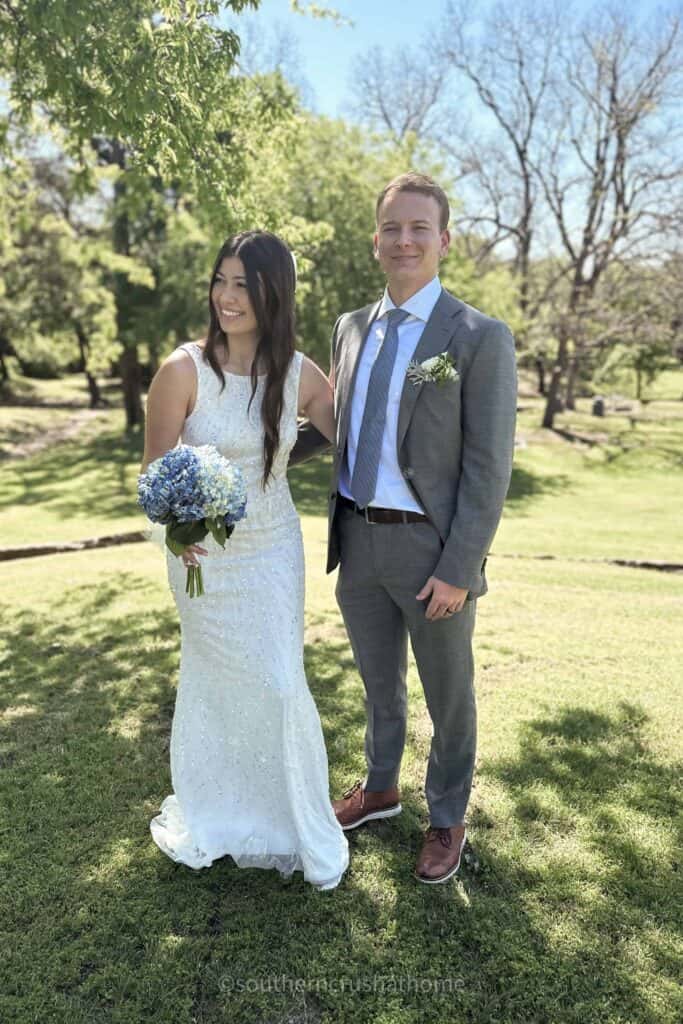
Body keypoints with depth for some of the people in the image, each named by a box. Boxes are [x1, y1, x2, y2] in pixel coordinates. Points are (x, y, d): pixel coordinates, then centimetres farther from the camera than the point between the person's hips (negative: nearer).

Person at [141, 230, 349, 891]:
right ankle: (214, 811, 44)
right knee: (214, 682, 15)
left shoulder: (300, 374, -8)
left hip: (274, 549, 2)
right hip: (203, 551, -1)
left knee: (281, 683, 6)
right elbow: (154, 469, -10)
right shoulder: (185, 369, -17)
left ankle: (301, 826, 32)